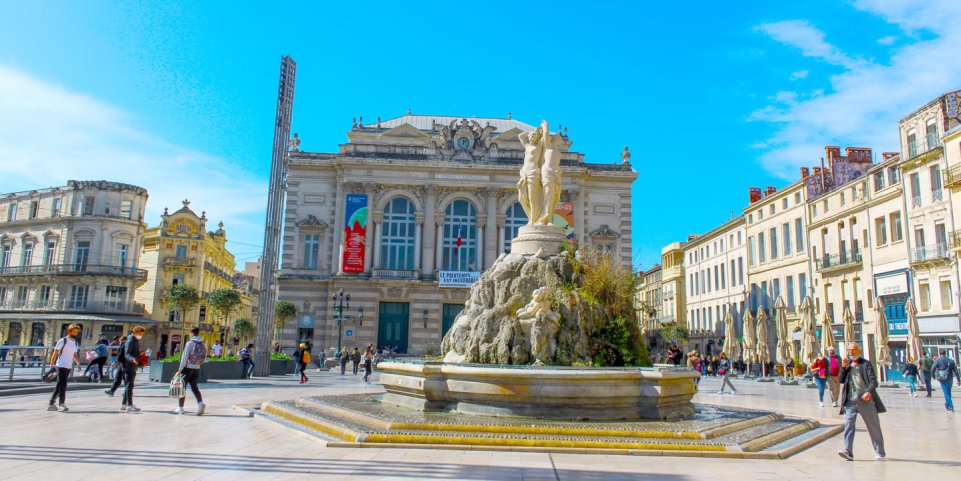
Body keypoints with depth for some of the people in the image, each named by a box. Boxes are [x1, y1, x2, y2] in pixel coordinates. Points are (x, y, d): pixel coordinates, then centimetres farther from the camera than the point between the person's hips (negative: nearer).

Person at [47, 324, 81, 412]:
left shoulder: (75, 343, 14)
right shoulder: (62, 341, -7)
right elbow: (55, 354, -7)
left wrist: (77, 362, 2)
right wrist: (51, 366, -11)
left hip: (69, 367, 7)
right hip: (61, 366, -7)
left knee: (60, 385, 12)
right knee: (62, 384, -12)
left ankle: (52, 403, 21)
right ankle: (61, 404, -12)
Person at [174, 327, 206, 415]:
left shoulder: (190, 343, -12)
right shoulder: (203, 345, 6)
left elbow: (184, 357, -15)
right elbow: (204, 359, 9)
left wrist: (180, 370, -12)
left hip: (187, 368, -5)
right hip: (196, 369, 5)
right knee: (194, 387, 10)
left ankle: (180, 408, 13)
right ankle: (200, 403, -13)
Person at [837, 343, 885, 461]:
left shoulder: (866, 364, 1)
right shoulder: (847, 364, 14)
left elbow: (873, 380, -8)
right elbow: (840, 380, 8)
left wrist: (869, 392, -26)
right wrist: (843, 367, -5)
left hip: (866, 400, -3)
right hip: (850, 401, 3)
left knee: (874, 426, 9)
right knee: (848, 424, -11)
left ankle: (879, 452, 24)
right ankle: (848, 451, -15)